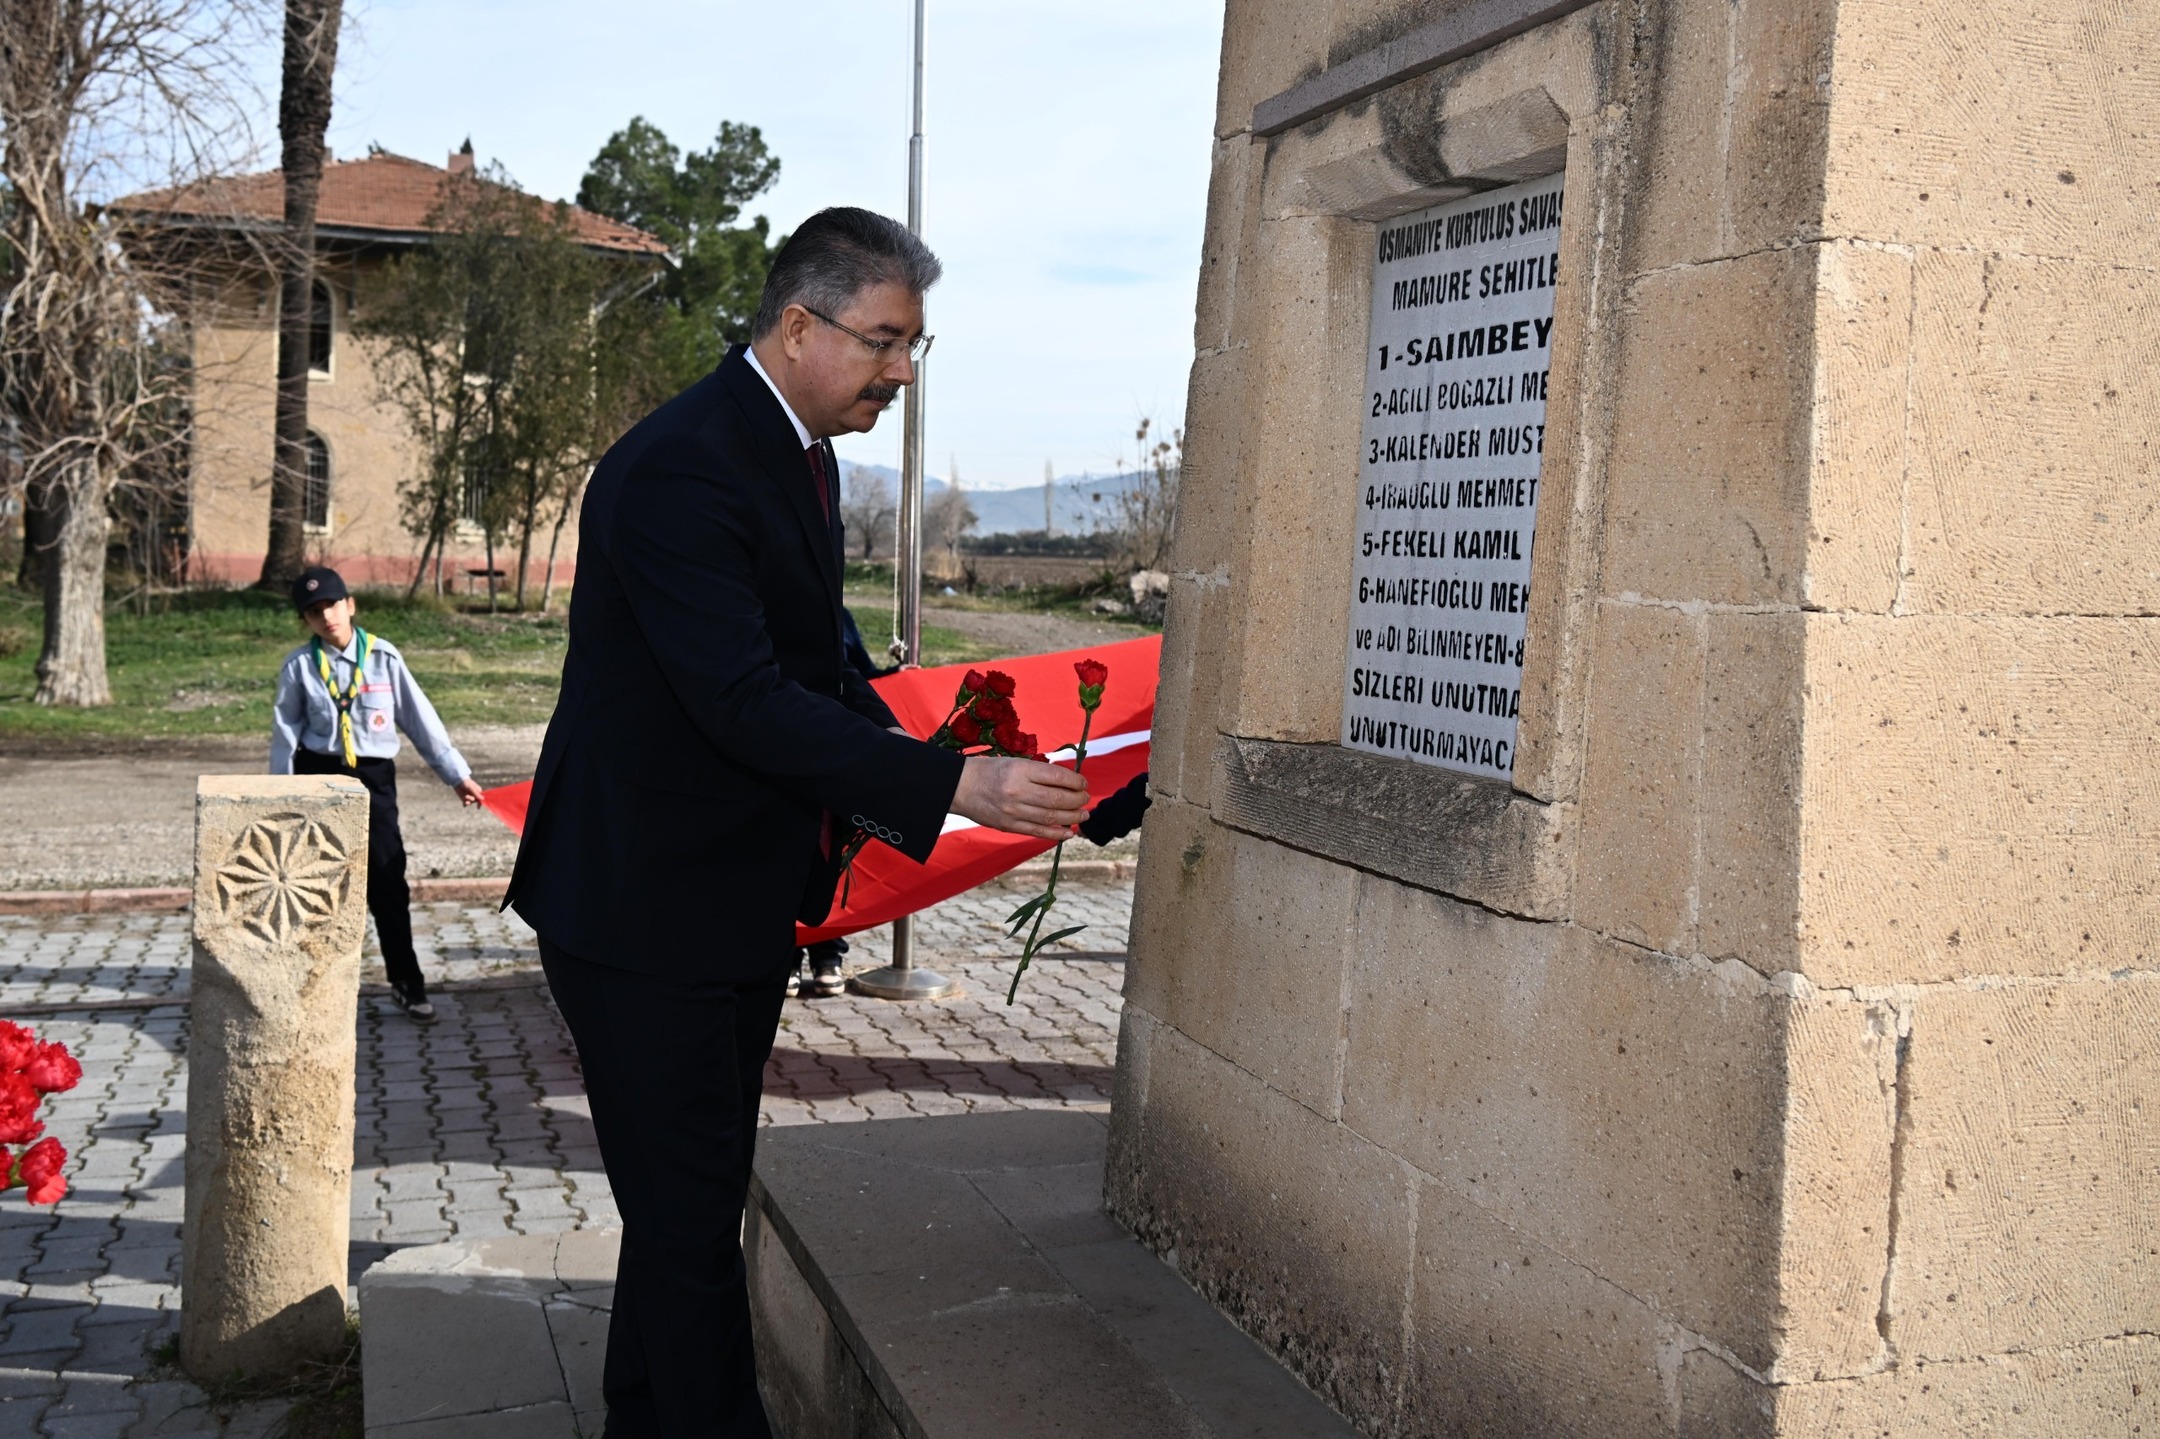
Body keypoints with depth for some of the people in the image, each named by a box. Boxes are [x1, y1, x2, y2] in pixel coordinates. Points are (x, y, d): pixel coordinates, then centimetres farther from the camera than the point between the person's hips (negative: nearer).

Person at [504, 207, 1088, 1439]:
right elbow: (745, 701, -29)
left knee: (697, 1198, 20)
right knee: (690, 1217, -1)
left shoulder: (800, 454, 9)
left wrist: (901, 767, 1)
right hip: (644, 909, -10)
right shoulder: (679, 468, -23)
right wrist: (952, 785, -31)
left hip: (741, 903, 10)